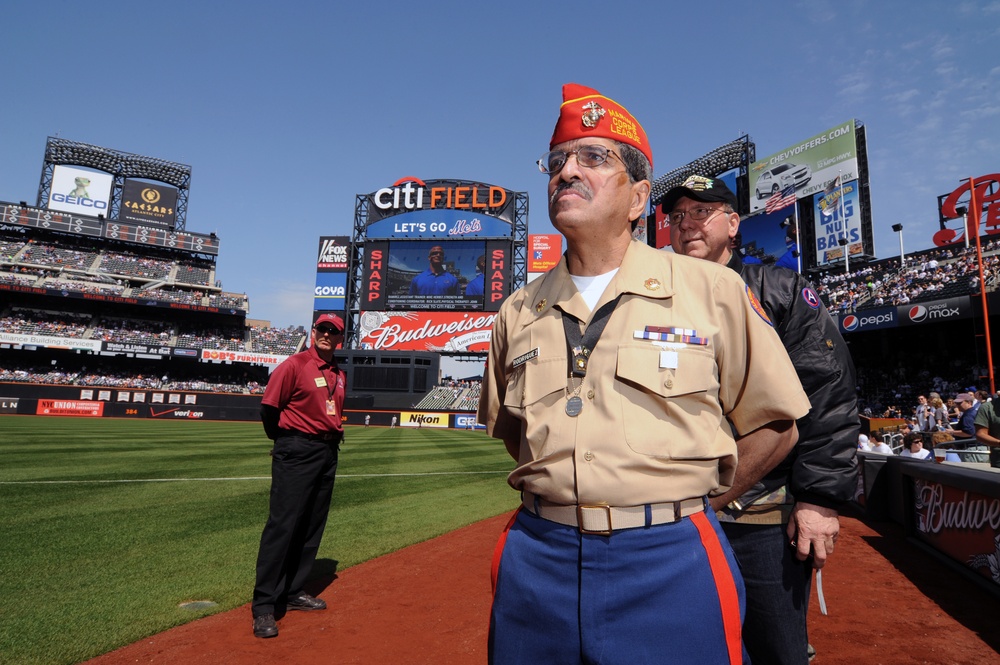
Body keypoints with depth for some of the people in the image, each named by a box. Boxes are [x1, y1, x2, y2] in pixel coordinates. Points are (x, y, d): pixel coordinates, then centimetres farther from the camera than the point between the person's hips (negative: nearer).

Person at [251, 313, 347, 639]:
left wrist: (334, 433, 10)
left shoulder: (339, 374, 12)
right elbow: (269, 407, -8)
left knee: (312, 528, 12)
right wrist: (283, 440, 3)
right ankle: (263, 606, 1)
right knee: (282, 525, -7)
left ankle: (293, 592, 25)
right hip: (296, 453, -7)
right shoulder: (294, 365, -9)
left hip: (328, 453, 7)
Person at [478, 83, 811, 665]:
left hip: (670, 560, -2)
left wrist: (687, 503, 3)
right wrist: (560, 491, 9)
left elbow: (775, 427, 2)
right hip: (538, 557, 3)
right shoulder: (517, 313, 6)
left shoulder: (713, 289, -3)